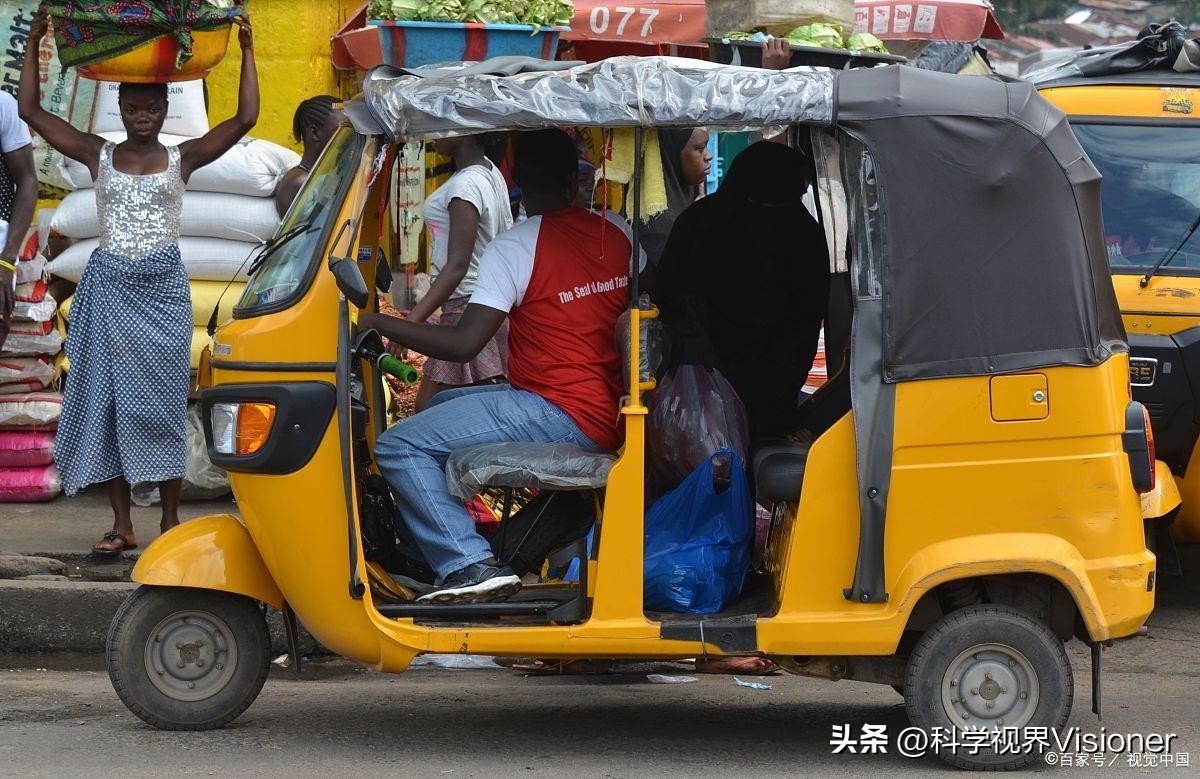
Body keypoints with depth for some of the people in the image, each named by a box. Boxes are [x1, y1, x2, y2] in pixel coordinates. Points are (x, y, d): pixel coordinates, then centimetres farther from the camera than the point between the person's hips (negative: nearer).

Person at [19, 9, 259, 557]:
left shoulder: (182, 159, 3)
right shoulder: (99, 156, 6)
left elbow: (246, 118, -4)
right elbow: (31, 111, 3)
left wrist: (246, 50, -7)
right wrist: (33, 44, -2)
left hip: (163, 286, -1)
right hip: (108, 285, 1)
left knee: (162, 400, -1)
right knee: (106, 398, -1)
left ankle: (171, 518, 8)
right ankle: (122, 524, 4)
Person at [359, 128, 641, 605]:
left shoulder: (515, 247, -12)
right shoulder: (618, 233, 8)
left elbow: (464, 344, -18)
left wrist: (377, 323, -10)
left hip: (560, 413, -8)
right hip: (610, 416, 8)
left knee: (400, 449, -14)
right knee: (442, 405, 26)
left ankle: (473, 566, -25)